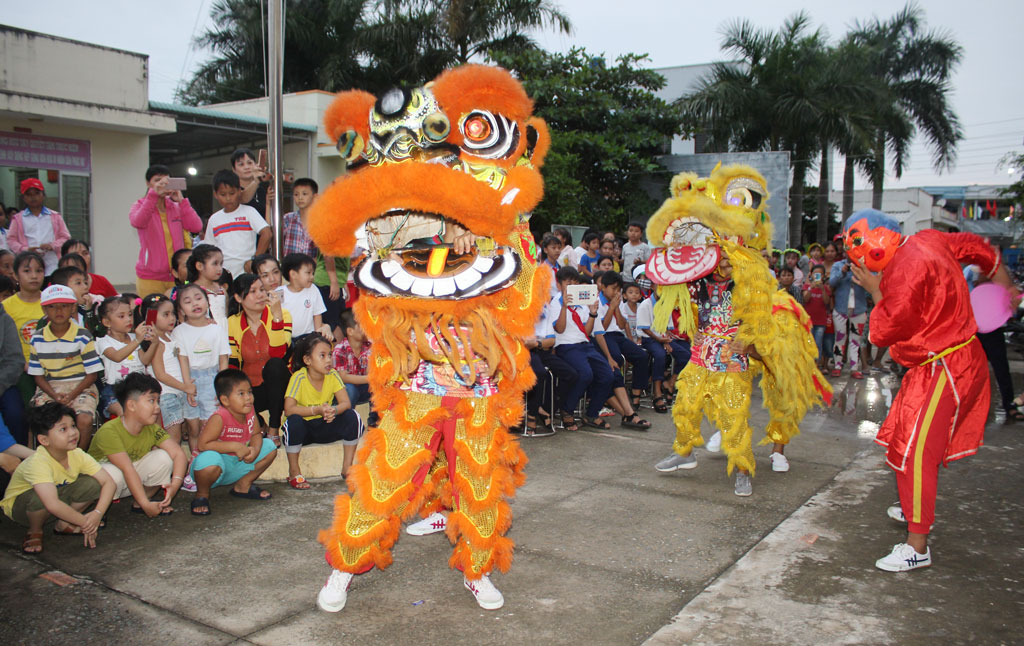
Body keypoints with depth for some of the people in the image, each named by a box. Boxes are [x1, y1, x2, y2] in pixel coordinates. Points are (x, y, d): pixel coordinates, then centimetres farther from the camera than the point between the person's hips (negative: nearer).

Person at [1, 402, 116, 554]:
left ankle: (64, 525, 6)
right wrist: (84, 522, -37)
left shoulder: (77, 455, -17)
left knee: (92, 484, -19)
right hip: (18, 504, -5)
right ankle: (35, 531, -5)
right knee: (41, 497, -38)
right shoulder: (38, 463, -36)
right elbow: (52, 505, -47)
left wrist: (98, 513, -34)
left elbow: (108, 482, -18)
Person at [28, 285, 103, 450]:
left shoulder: (83, 336, -3)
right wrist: (55, 396, -11)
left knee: (85, 420, -27)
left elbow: (92, 373, -3)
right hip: (49, 389, 2)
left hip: (81, 387, -2)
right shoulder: (37, 339, 5)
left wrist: (72, 395, -15)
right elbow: (38, 375, 6)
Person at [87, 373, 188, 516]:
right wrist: (145, 504, -35)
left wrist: (175, 483, -35)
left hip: (133, 482, 5)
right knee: (113, 473, -37)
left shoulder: (152, 429, -9)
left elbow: (178, 454, -17)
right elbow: (127, 470, -33)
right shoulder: (109, 431, -29)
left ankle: (137, 504, 4)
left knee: (163, 457, -16)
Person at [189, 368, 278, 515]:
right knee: (209, 458, -41)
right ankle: (201, 496, -5)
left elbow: (256, 434, 3)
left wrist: (255, 449, -21)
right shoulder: (219, 418, -29)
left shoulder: (250, 411, -8)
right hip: (218, 465, -7)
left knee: (269, 447, 1)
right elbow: (203, 444, -34)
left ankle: (243, 486, 19)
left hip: (238, 463, 7)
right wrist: (235, 446, -33)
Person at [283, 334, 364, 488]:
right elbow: (288, 409, -27)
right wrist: (316, 410, -37)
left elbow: (346, 403, -15)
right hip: (303, 429, -3)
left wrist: (334, 410, -37)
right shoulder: (299, 377, -20)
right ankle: (294, 472, -15)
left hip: (324, 426, 3)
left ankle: (347, 467, -6)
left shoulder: (333, 375, -10)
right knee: (294, 421, -35)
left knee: (351, 416, -20)